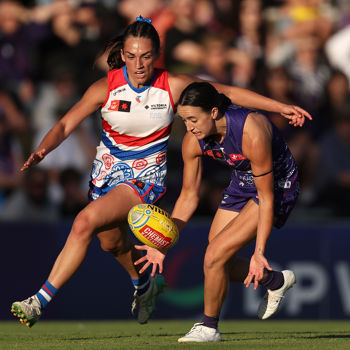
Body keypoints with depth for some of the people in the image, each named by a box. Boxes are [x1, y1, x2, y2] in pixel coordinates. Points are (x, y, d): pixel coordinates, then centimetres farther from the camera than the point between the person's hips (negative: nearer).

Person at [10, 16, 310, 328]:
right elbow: (66, 125, -14)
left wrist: (281, 107, -8)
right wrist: (41, 151, -34)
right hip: (107, 170, 4)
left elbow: (229, 92, -7)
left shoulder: (173, 86, -15)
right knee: (112, 242, 22)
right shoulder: (107, 88, -13)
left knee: (85, 223, -24)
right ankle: (145, 285, 56)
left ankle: (40, 302, -22)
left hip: (146, 176, -4)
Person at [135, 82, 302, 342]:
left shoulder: (252, 134, -36)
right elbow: (188, 196, -4)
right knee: (217, 264, 7)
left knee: (215, 256, -18)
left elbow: (266, 197, -28)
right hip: (242, 184, 7)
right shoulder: (193, 141, -17)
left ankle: (209, 327, 2)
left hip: (277, 186, -7)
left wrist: (259, 252, -30)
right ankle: (275, 281, 32)